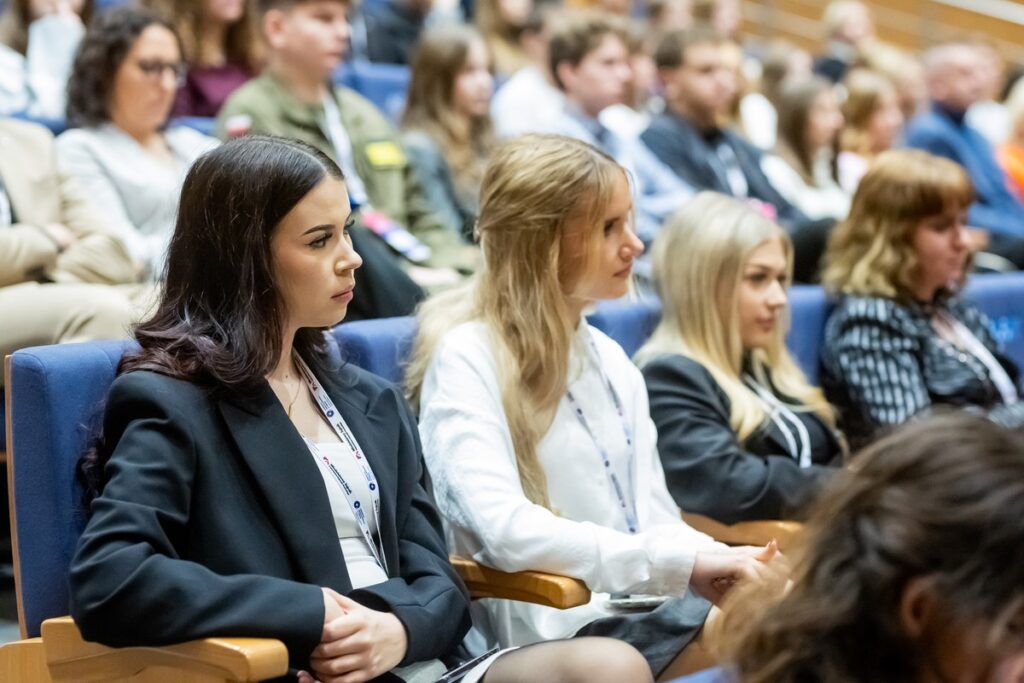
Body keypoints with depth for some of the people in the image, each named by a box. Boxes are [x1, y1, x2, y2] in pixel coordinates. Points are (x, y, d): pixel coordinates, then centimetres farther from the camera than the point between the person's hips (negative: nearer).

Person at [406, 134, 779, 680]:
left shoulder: (611, 360, 20)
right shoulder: (466, 358, -5)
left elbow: (655, 515, 16)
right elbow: (504, 528, -18)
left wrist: (718, 565, -7)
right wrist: (682, 563, -22)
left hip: (648, 608, 7)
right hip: (552, 630, -7)